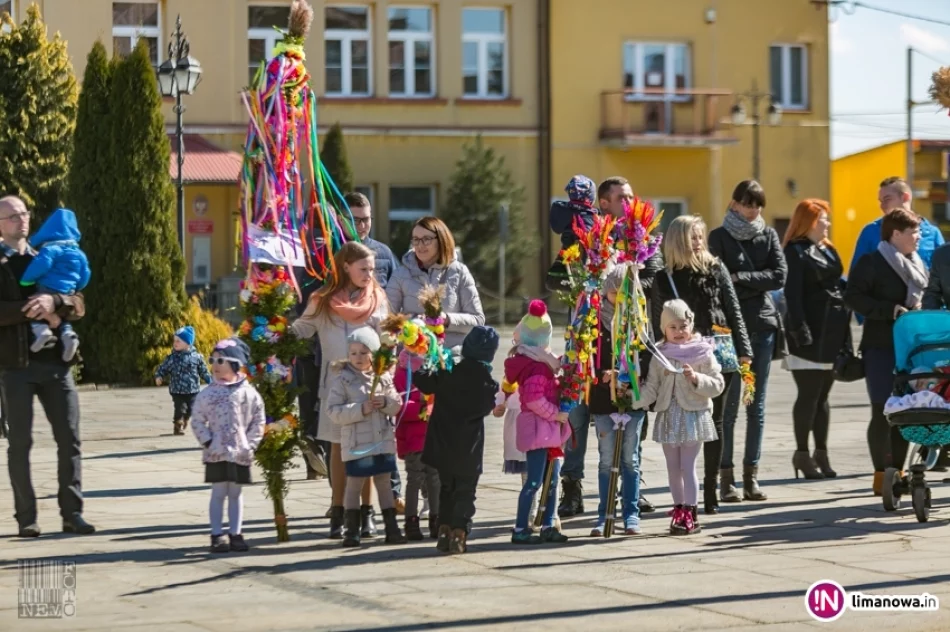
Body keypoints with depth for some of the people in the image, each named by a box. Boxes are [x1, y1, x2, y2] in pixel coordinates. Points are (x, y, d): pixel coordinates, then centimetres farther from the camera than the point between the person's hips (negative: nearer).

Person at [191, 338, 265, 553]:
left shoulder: (248, 393, 1)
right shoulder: (208, 394, -1)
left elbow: (258, 421, 4)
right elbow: (198, 421, 1)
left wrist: (250, 444, -3)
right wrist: (207, 442, -8)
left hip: (240, 453, 1)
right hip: (216, 453, -1)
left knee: (235, 493, 8)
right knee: (218, 493, 0)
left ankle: (235, 534, 13)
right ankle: (217, 535, 4)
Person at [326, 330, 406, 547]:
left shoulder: (383, 377, 5)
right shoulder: (342, 380, -7)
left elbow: (397, 404, 10)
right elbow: (333, 411, -13)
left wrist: (385, 403, -12)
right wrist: (361, 409, -21)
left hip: (383, 440, 4)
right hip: (357, 444, -4)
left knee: (384, 484, 11)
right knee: (354, 486, 2)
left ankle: (392, 529, 16)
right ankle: (352, 531, 9)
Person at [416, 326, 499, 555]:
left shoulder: (448, 374, -9)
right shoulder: (488, 384, -9)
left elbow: (424, 382, -4)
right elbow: (487, 408, 4)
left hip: (444, 447, 2)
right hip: (469, 450, -2)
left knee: (447, 489, 17)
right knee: (465, 492, 6)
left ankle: (444, 532, 14)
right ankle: (459, 535, -3)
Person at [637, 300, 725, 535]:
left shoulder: (702, 352, -3)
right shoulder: (660, 355, 6)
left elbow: (717, 384, -4)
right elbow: (652, 389, 3)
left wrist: (696, 378, -19)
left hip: (693, 416, -4)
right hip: (668, 416, 4)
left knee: (687, 465, -8)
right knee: (673, 467, 11)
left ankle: (689, 514, -5)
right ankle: (679, 509, 21)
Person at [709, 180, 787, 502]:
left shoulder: (769, 235, 12)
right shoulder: (720, 237, 2)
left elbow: (779, 277, -2)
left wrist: (740, 278, -10)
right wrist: (757, 285, -8)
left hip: (762, 325, 4)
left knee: (757, 405, 6)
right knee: (729, 404, -6)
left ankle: (751, 475, 9)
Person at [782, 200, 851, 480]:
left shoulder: (828, 250, 18)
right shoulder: (795, 252, -6)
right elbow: (793, 294, -12)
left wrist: (844, 331, 15)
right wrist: (800, 329, -20)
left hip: (832, 332, 7)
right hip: (810, 333, -7)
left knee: (823, 395, 10)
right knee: (809, 394, -6)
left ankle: (821, 453, 14)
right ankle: (802, 453, 1)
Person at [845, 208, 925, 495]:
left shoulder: (919, 265, 17)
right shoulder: (872, 263, -4)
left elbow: (928, 296, 28)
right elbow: (853, 297, -12)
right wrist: (891, 310, -17)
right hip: (880, 346, -6)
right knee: (882, 411, -7)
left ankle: (898, 471, 14)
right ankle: (881, 473, 1)